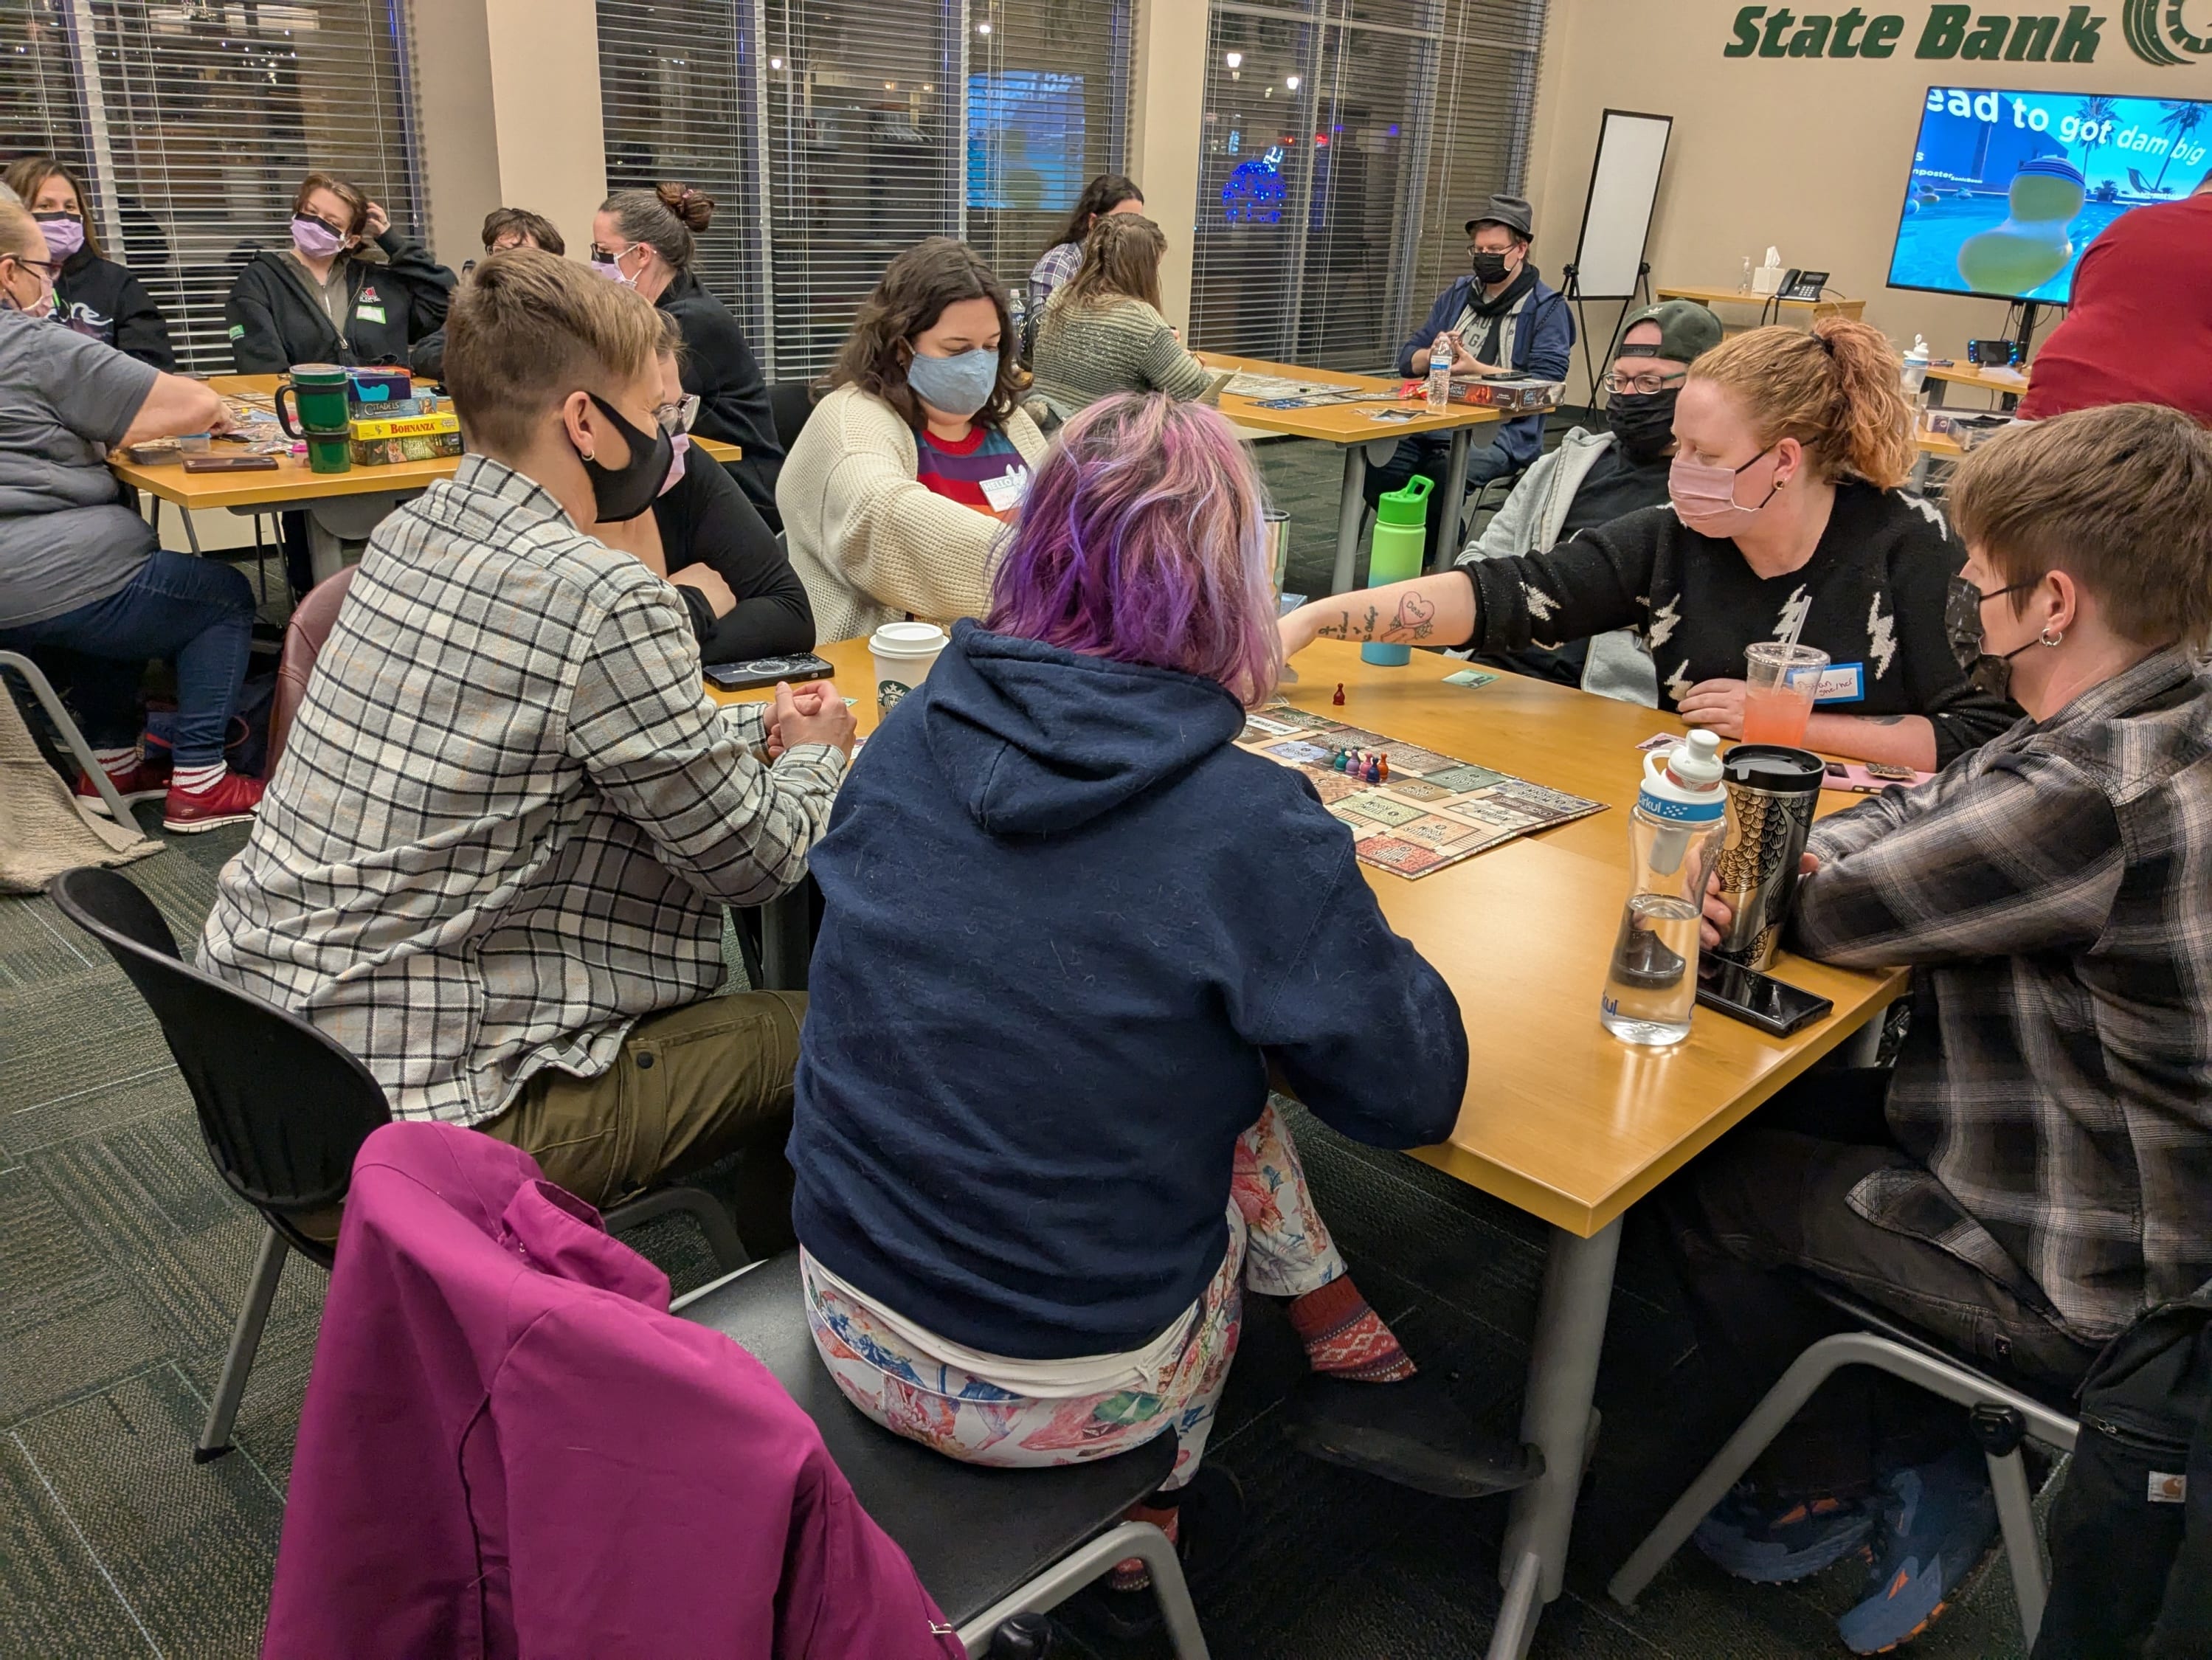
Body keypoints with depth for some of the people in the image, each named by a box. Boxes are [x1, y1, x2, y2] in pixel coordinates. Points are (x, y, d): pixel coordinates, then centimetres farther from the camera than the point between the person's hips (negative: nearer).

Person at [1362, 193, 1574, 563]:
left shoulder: (1548, 308, 3)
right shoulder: (1458, 294, 20)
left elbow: (1546, 384, -10)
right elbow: (1408, 359, 19)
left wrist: (1476, 369, -14)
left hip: (1502, 432, -5)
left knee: (1441, 475, -35)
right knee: (1375, 468, -23)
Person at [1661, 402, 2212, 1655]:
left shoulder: (2097, 796, -33)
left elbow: (1840, 912, -22)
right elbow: (1922, 811, 6)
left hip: (2080, 1286, -9)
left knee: (1697, 1178, 4)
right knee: (1780, 1107, 18)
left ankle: (1824, 1493, 27)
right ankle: (1928, 1470, 24)